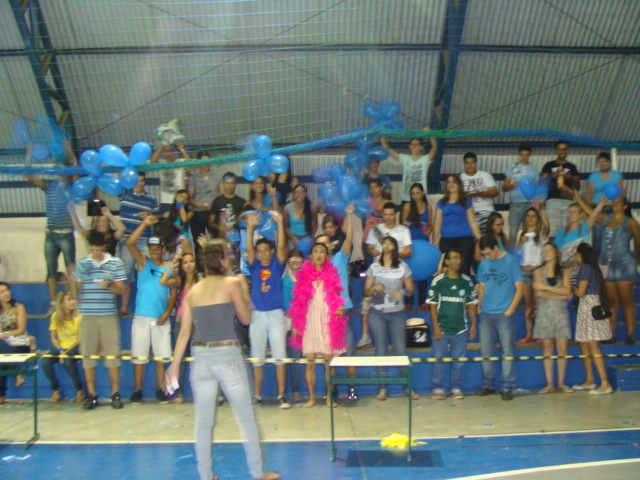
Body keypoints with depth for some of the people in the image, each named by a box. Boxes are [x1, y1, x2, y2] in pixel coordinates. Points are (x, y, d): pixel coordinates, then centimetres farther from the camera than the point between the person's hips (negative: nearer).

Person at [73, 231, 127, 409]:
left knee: (112, 353, -2)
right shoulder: (82, 264, 9)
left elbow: (120, 289, 1)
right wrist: (75, 307, 7)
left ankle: (115, 393, 7)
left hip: (108, 314, -2)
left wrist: (108, 284, -17)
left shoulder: (116, 263, 3)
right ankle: (91, 395, 12)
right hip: (87, 315, 2)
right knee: (87, 354, 3)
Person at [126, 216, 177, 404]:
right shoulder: (143, 261, 3)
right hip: (142, 317, -1)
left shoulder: (170, 267, 6)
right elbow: (130, 243, -13)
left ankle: (160, 390, 14)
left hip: (161, 318, 1)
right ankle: (137, 391, 13)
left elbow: (173, 293, 6)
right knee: (139, 356, 3)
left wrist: (167, 312, -7)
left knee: (161, 356, 4)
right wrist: (144, 224, -19)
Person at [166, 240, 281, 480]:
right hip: (227, 355, -4)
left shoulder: (193, 291, 6)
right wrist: (244, 291, 15)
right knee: (246, 417, 9)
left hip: (200, 357, 4)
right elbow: (246, 318, 4)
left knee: (203, 422, 11)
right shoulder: (231, 283, -5)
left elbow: (184, 332, 4)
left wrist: (175, 364, 7)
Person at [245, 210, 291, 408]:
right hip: (257, 315, 2)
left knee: (280, 356, -3)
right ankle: (257, 396, 14)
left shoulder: (277, 266, 6)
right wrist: (250, 227, -16)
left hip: (276, 314, -2)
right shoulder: (254, 267, 9)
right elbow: (248, 249, -5)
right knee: (257, 358, 7)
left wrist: (279, 223, -16)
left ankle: (281, 396, 2)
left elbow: (282, 246, -7)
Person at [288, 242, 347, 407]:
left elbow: (336, 298, 12)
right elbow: (298, 302, 6)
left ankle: (329, 397, 12)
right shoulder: (304, 275, 5)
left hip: (328, 324, 0)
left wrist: (340, 307, -10)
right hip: (309, 324, 0)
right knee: (310, 363, 2)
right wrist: (295, 325, 3)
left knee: (329, 362, 1)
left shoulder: (331, 274, 6)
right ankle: (311, 397, 12)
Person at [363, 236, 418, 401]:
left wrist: (403, 291, -15)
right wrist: (375, 287, -14)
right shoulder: (374, 267, 6)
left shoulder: (402, 266, 7)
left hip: (397, 314, 0)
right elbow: (366, 292, 6)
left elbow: (411, 290, 7)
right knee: (380, 351, 2)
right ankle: (382, 388, 7)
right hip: (377, 314, 0)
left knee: (401, 350, -3)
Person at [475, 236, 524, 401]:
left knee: (508, 351, 0)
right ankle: (488, 384, 18)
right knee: (485, 351, 8)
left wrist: (510, 309, -9)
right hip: (486, 314, 4)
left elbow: (520, 287, -4)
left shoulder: (511, 262, -3)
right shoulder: (484, 264, 9)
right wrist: (479, 307, 9)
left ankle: (507, 387, 5)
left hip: (504, 314, -4)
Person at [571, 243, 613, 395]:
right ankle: (589, 380, 20)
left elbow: (581, 292, -13)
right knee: (583, 344, 14)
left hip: (589, 306, -10)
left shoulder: (585, 268, -12)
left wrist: (571, 289, 4)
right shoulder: (592, 268, 15)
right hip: (587, 307, 10)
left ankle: (605, 384, -15)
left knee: (593, 345, -12)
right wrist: (574, 288, 13)